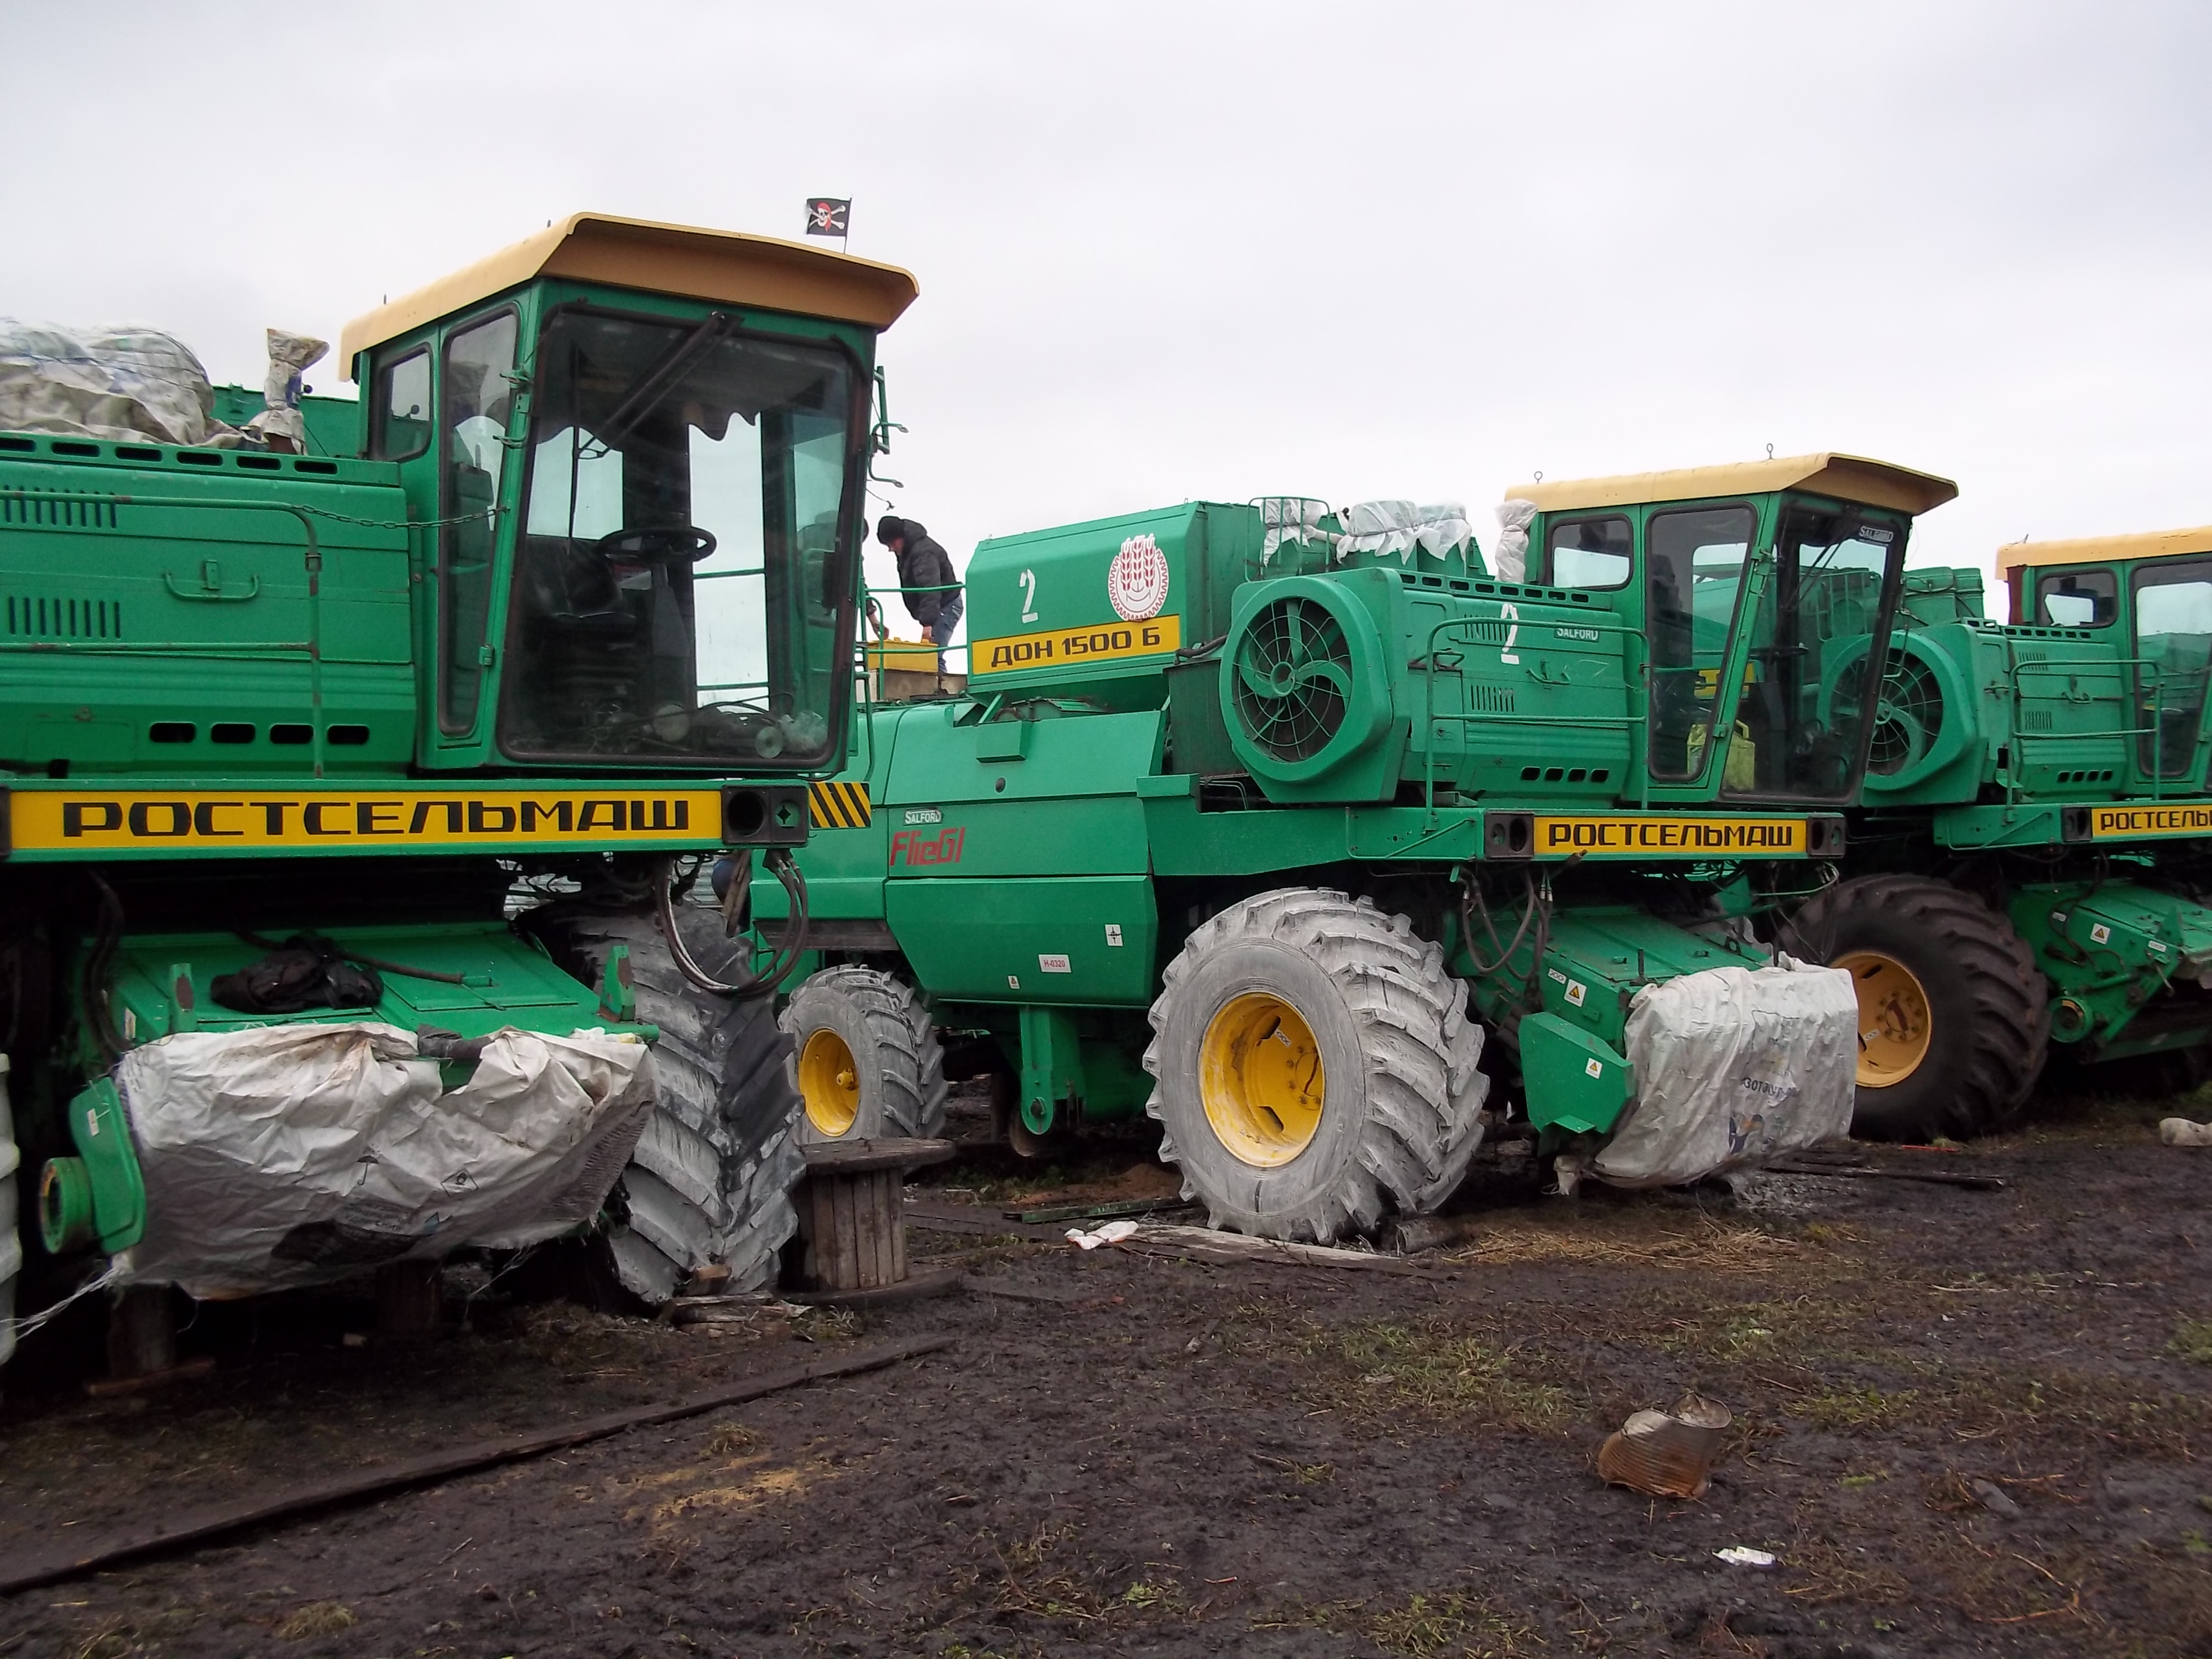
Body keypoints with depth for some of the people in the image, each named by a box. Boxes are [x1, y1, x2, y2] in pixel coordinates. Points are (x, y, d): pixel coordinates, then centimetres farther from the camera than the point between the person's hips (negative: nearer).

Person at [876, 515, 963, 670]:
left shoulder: (923, 553, -24)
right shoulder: (907, 549, 9)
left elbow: (930, 589, -36)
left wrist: (928, 622, -44)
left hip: (946, 606, -10)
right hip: (939, 607, 10)